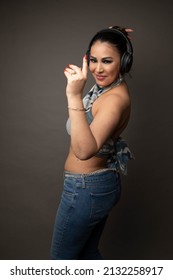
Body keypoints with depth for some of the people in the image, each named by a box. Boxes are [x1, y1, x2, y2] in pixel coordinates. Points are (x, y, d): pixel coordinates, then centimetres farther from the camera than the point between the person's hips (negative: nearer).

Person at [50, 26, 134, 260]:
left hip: (86, 189, -9)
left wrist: (75, 97, -50)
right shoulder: (109, 87, 2)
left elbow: (84, 150, -42)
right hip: (102, 185, 9)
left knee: (61, 258, 12)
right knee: (88, 253, 25)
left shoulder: (115, 98, -27)